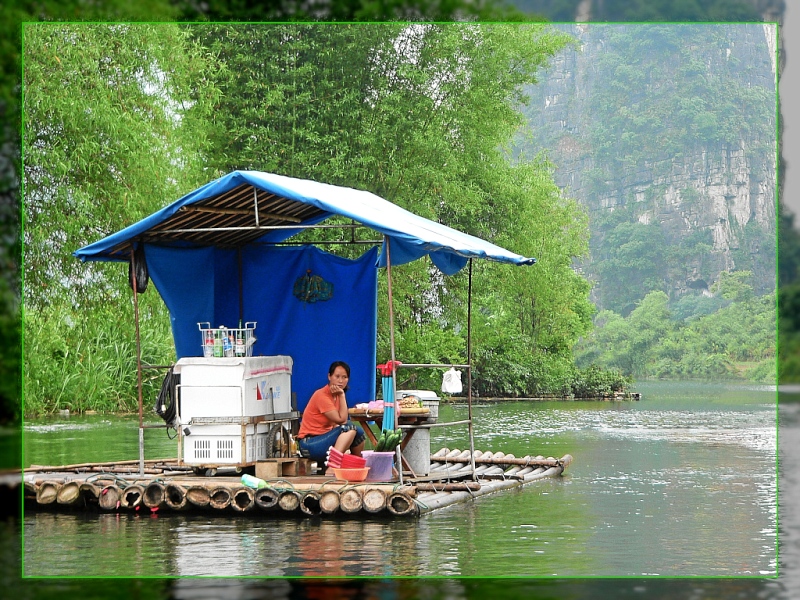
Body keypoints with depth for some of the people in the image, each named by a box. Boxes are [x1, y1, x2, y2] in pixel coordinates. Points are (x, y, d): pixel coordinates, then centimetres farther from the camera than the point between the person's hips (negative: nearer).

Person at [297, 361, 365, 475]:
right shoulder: (322, 395, -17)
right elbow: (341, 420, -21)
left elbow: (335, 423, 0)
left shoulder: (337, 395, 10)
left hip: (324, 438, 9)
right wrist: (342, 395, -17)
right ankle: (332, 469, -34)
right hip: (309, 444, -9)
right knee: (350, 429, -25)